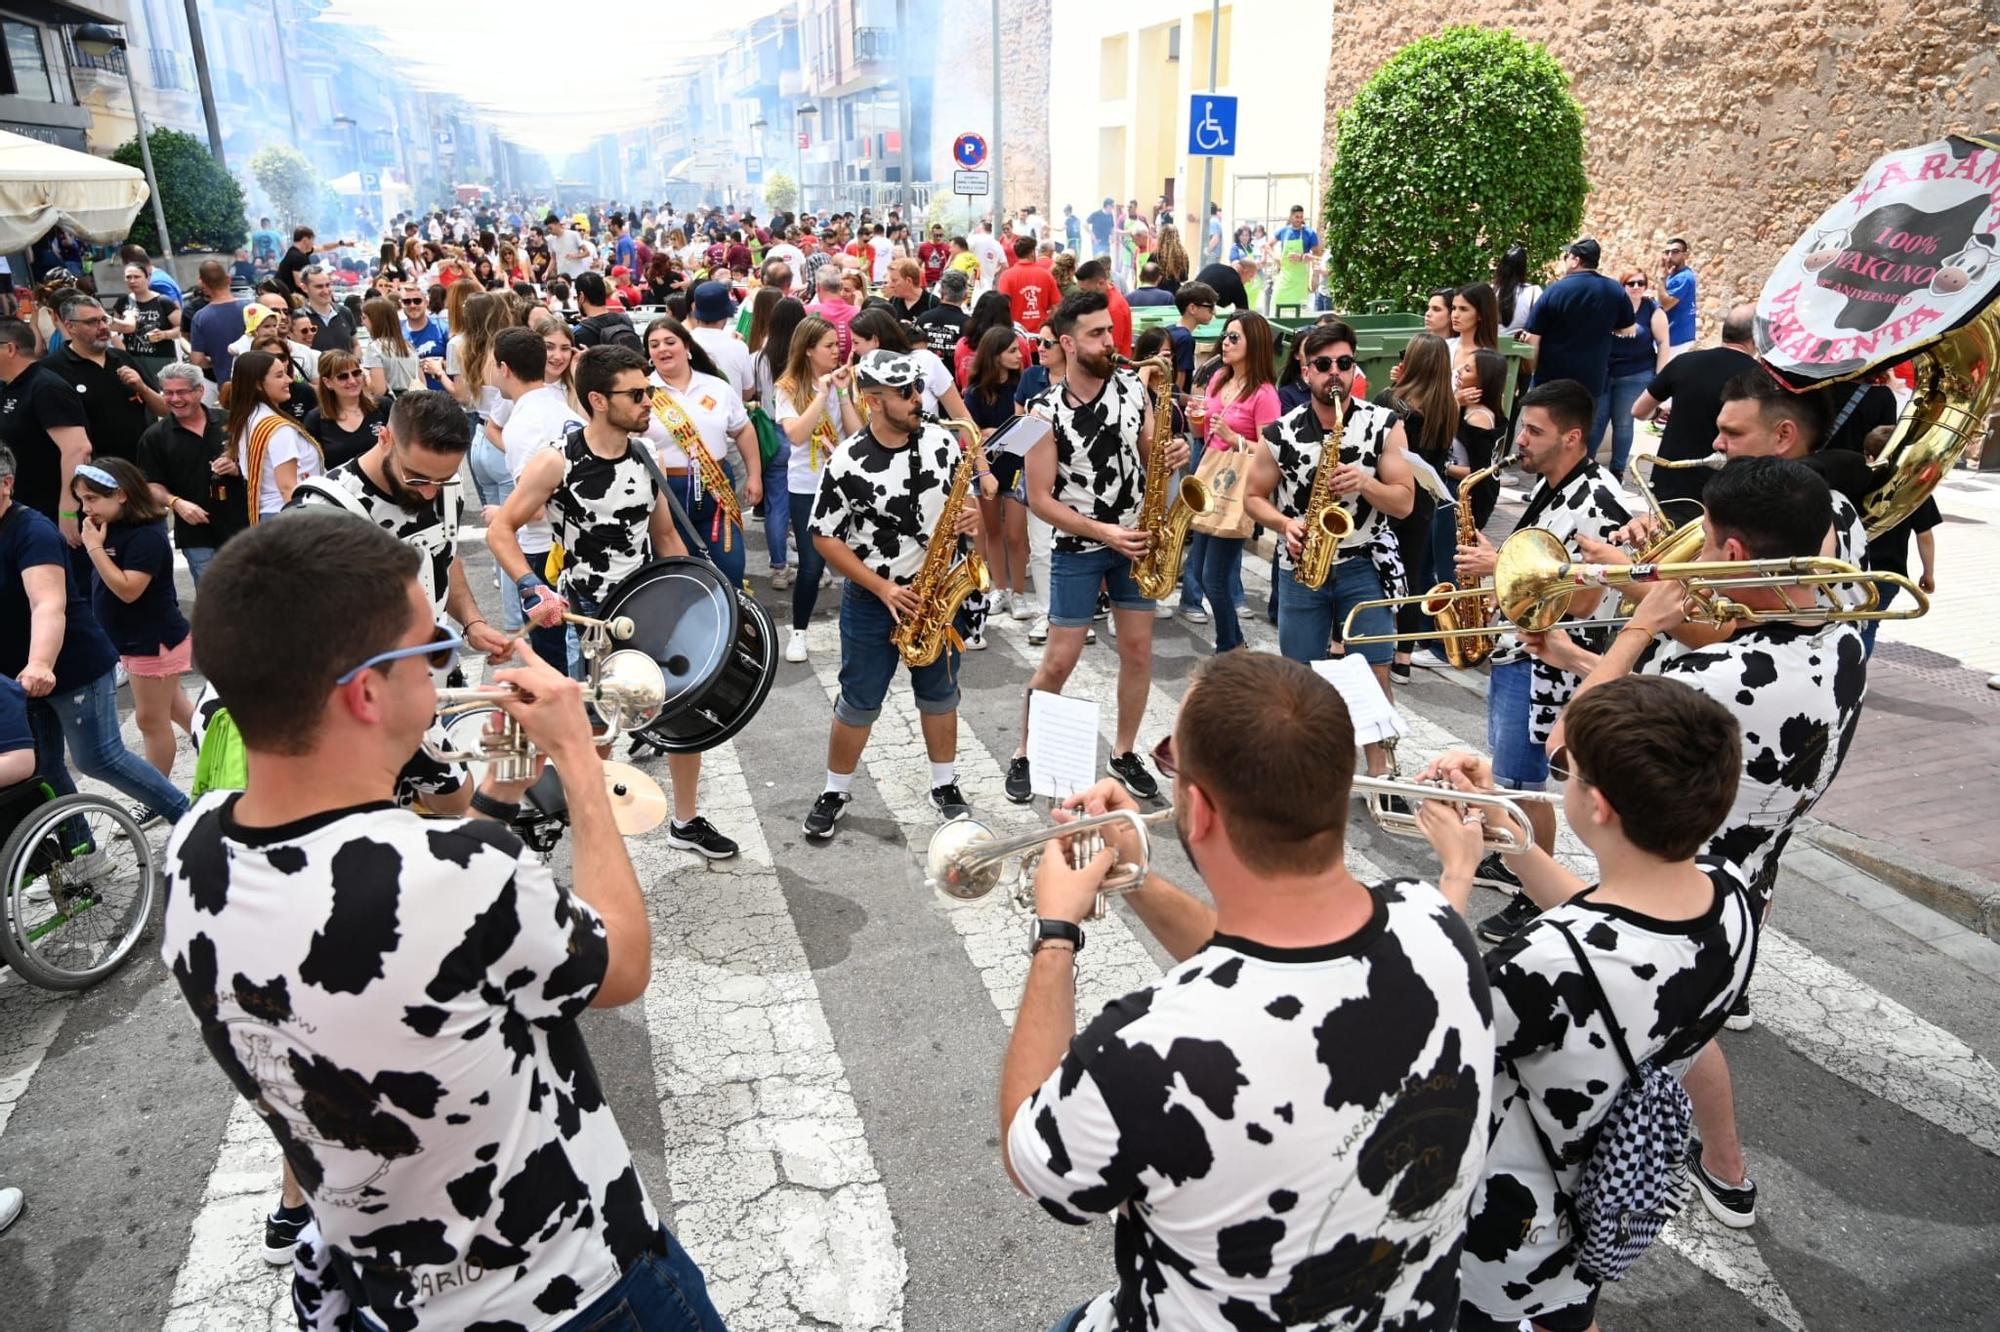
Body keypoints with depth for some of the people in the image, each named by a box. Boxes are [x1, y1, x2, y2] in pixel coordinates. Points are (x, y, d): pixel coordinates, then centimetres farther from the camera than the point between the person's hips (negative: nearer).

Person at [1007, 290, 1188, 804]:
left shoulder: (1134, 386, -2)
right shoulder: (1046, 411, -14)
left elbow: (1148, 457, 10)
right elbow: (1040, 498, -13)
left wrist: (1174, 455, -13)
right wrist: (1103, 532, -19)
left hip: (1136, 538, 4)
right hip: (1078, 548, -4)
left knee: (1138, 652, 8)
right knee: (1058, 662, 0)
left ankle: (1124, 752, 25)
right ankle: (1025, 755, 18)